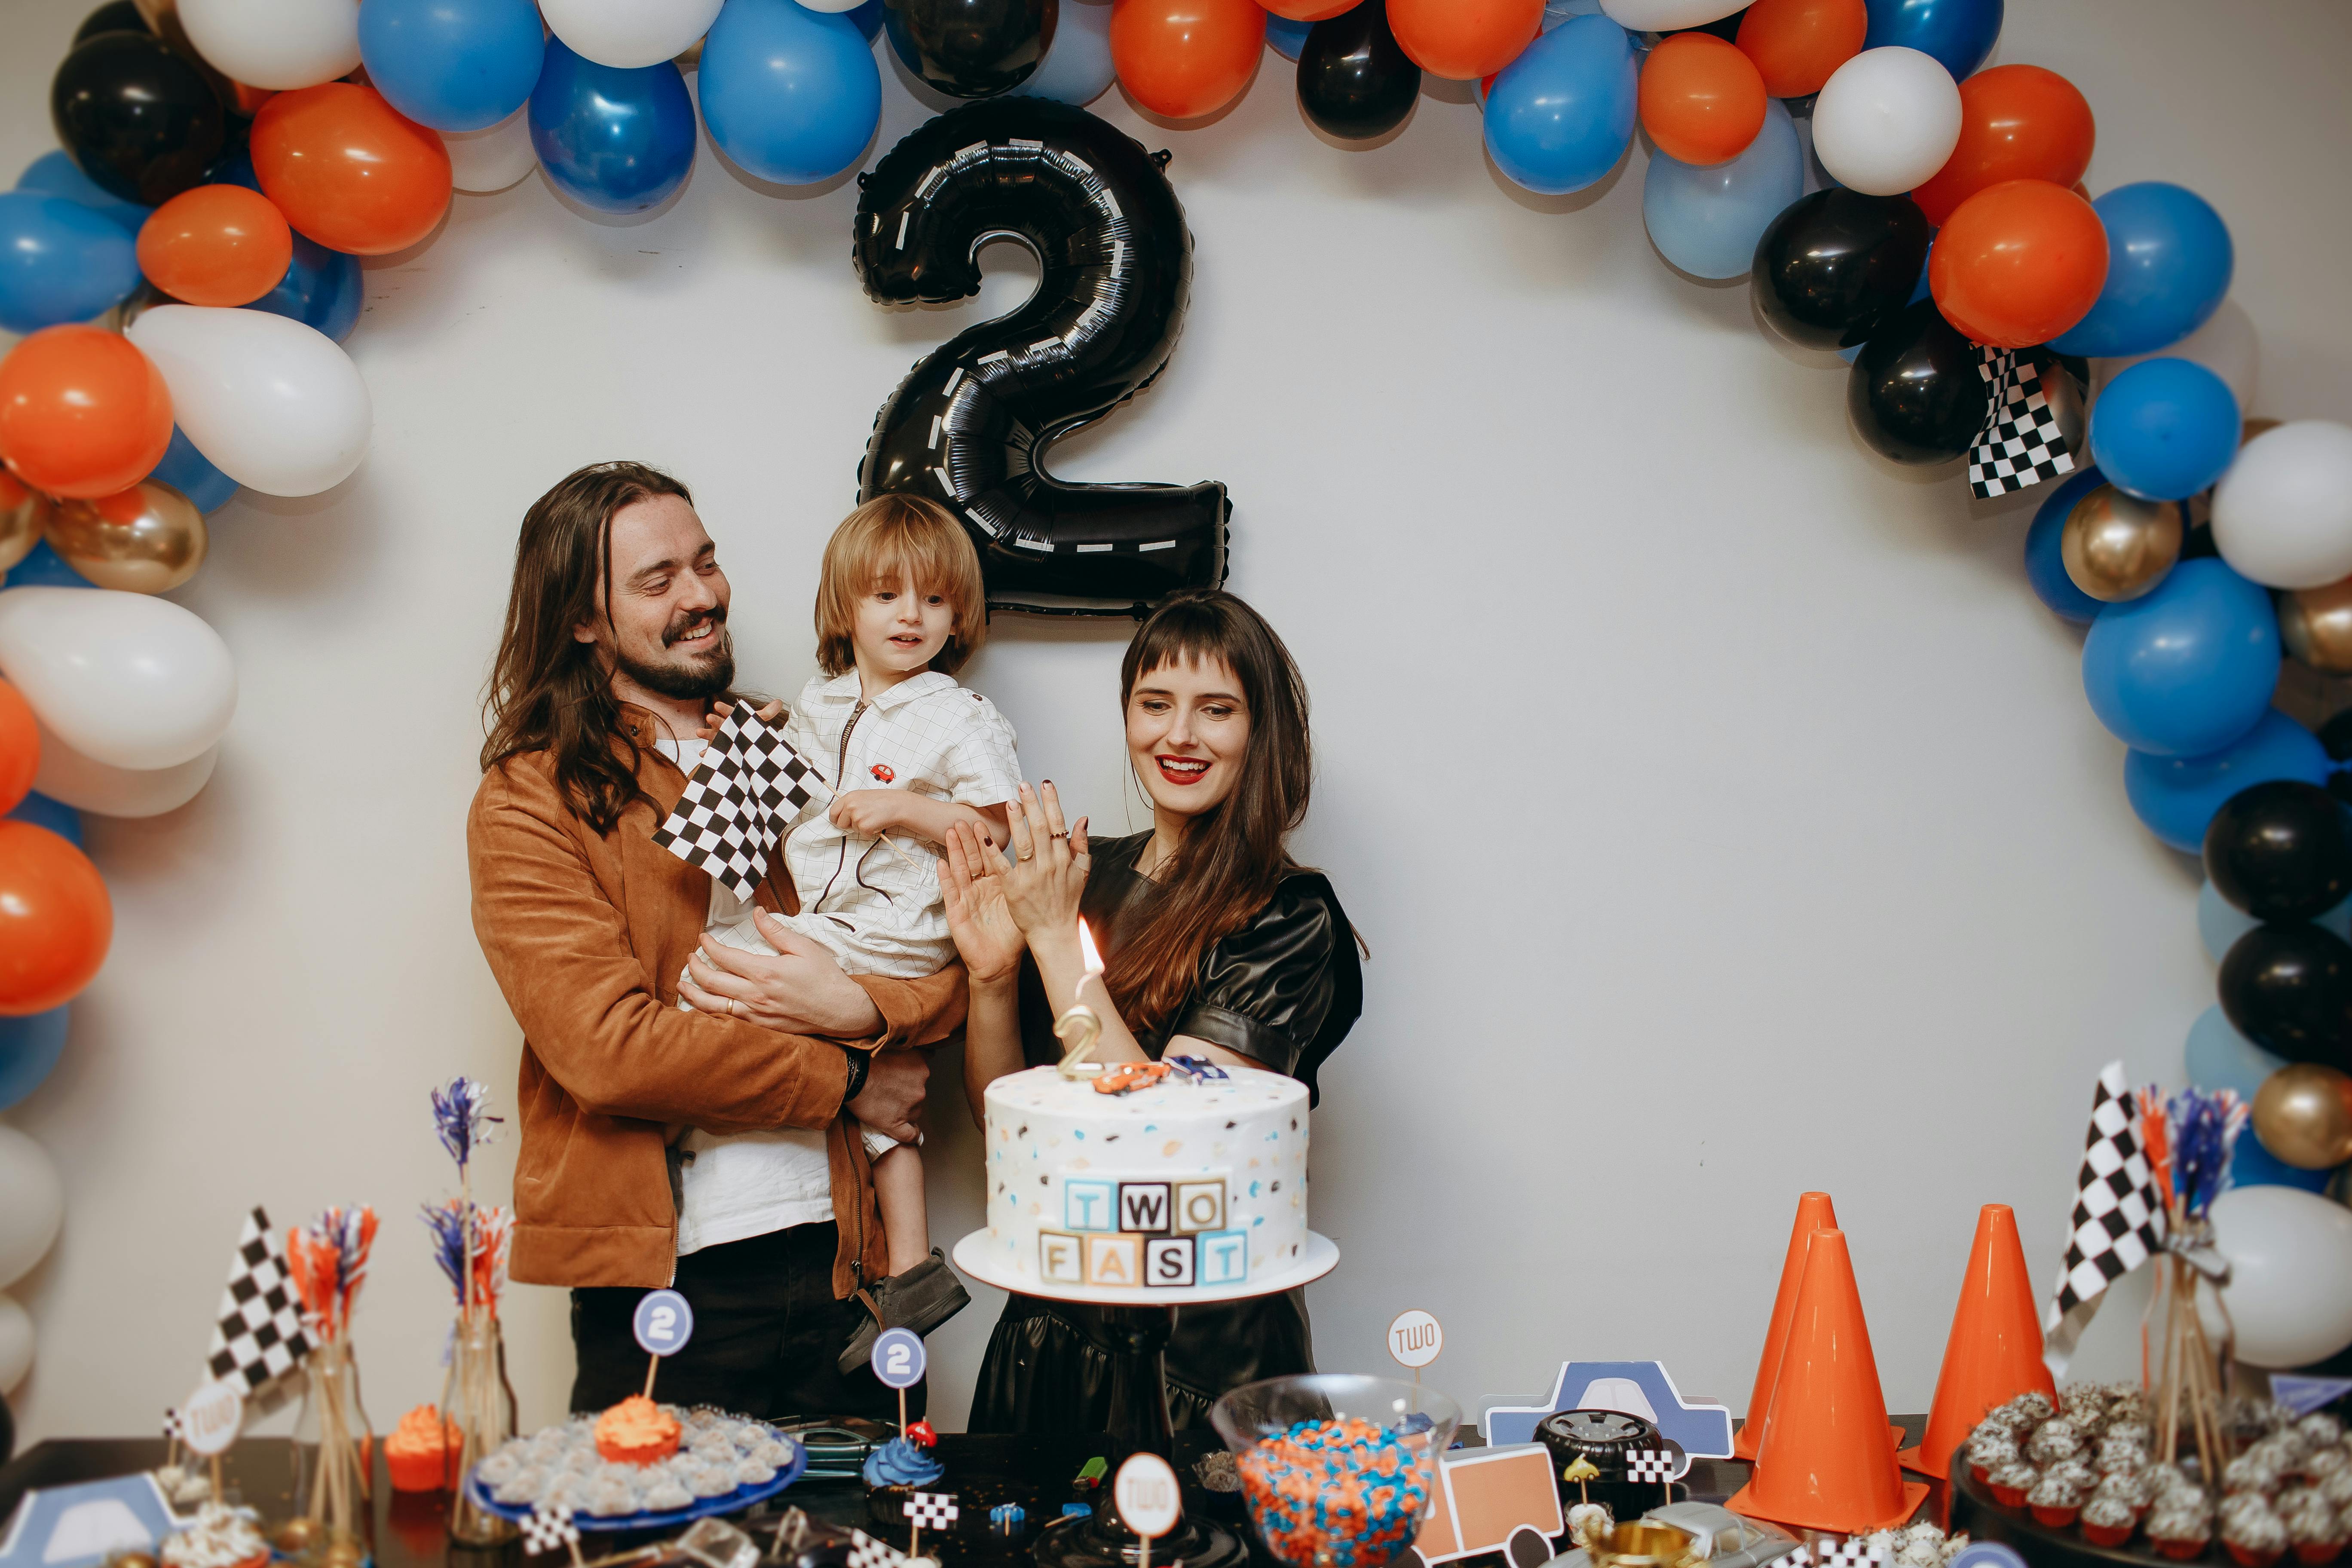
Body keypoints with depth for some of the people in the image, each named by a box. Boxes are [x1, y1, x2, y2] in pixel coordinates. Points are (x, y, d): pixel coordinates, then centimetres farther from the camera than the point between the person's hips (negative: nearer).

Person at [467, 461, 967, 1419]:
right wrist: (847, 1081, -8)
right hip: (667, 1274, -3)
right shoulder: (527, 803, -2)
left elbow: (959, 964, 5)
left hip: (840, 1258, 4)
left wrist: (853, 1008, -16)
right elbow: (608, 1045, -13)